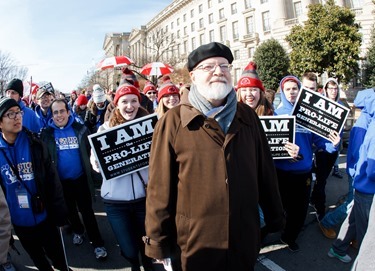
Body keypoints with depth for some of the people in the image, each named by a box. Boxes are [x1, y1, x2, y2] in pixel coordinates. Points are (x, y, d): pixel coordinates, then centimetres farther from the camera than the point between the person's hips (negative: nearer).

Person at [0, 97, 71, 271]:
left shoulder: (35, 144, -9)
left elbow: (52, 179, -7)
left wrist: (59, 212, -8)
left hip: (44, 216, -1)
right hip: (19, 222, 2)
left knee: (58, 257, 14)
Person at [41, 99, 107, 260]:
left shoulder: (80, 129, -6)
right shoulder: (47, 133, -5)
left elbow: (90, 150, 0)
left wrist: (91, 167, -8)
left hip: (80, 178, -1)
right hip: (61, 181, 2)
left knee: (87, 211, 5)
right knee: (70, 209, 22)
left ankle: (97, 243, 15)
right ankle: (77, 231, 47)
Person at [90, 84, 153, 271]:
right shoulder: (105, 128, -1)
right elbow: (98, 162, 3)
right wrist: (96, 163, -19)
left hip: (145, 195, 0)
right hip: (116, 198, 0)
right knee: (129, 250, 9)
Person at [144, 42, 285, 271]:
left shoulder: (248, 116, 2)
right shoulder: (173, 121, -11)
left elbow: (266, 172, 8)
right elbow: (160, 187, -9)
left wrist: (276, 218, 13)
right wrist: (158, 242, -4)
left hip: (245, 238, 4)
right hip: (193, 244, -3)